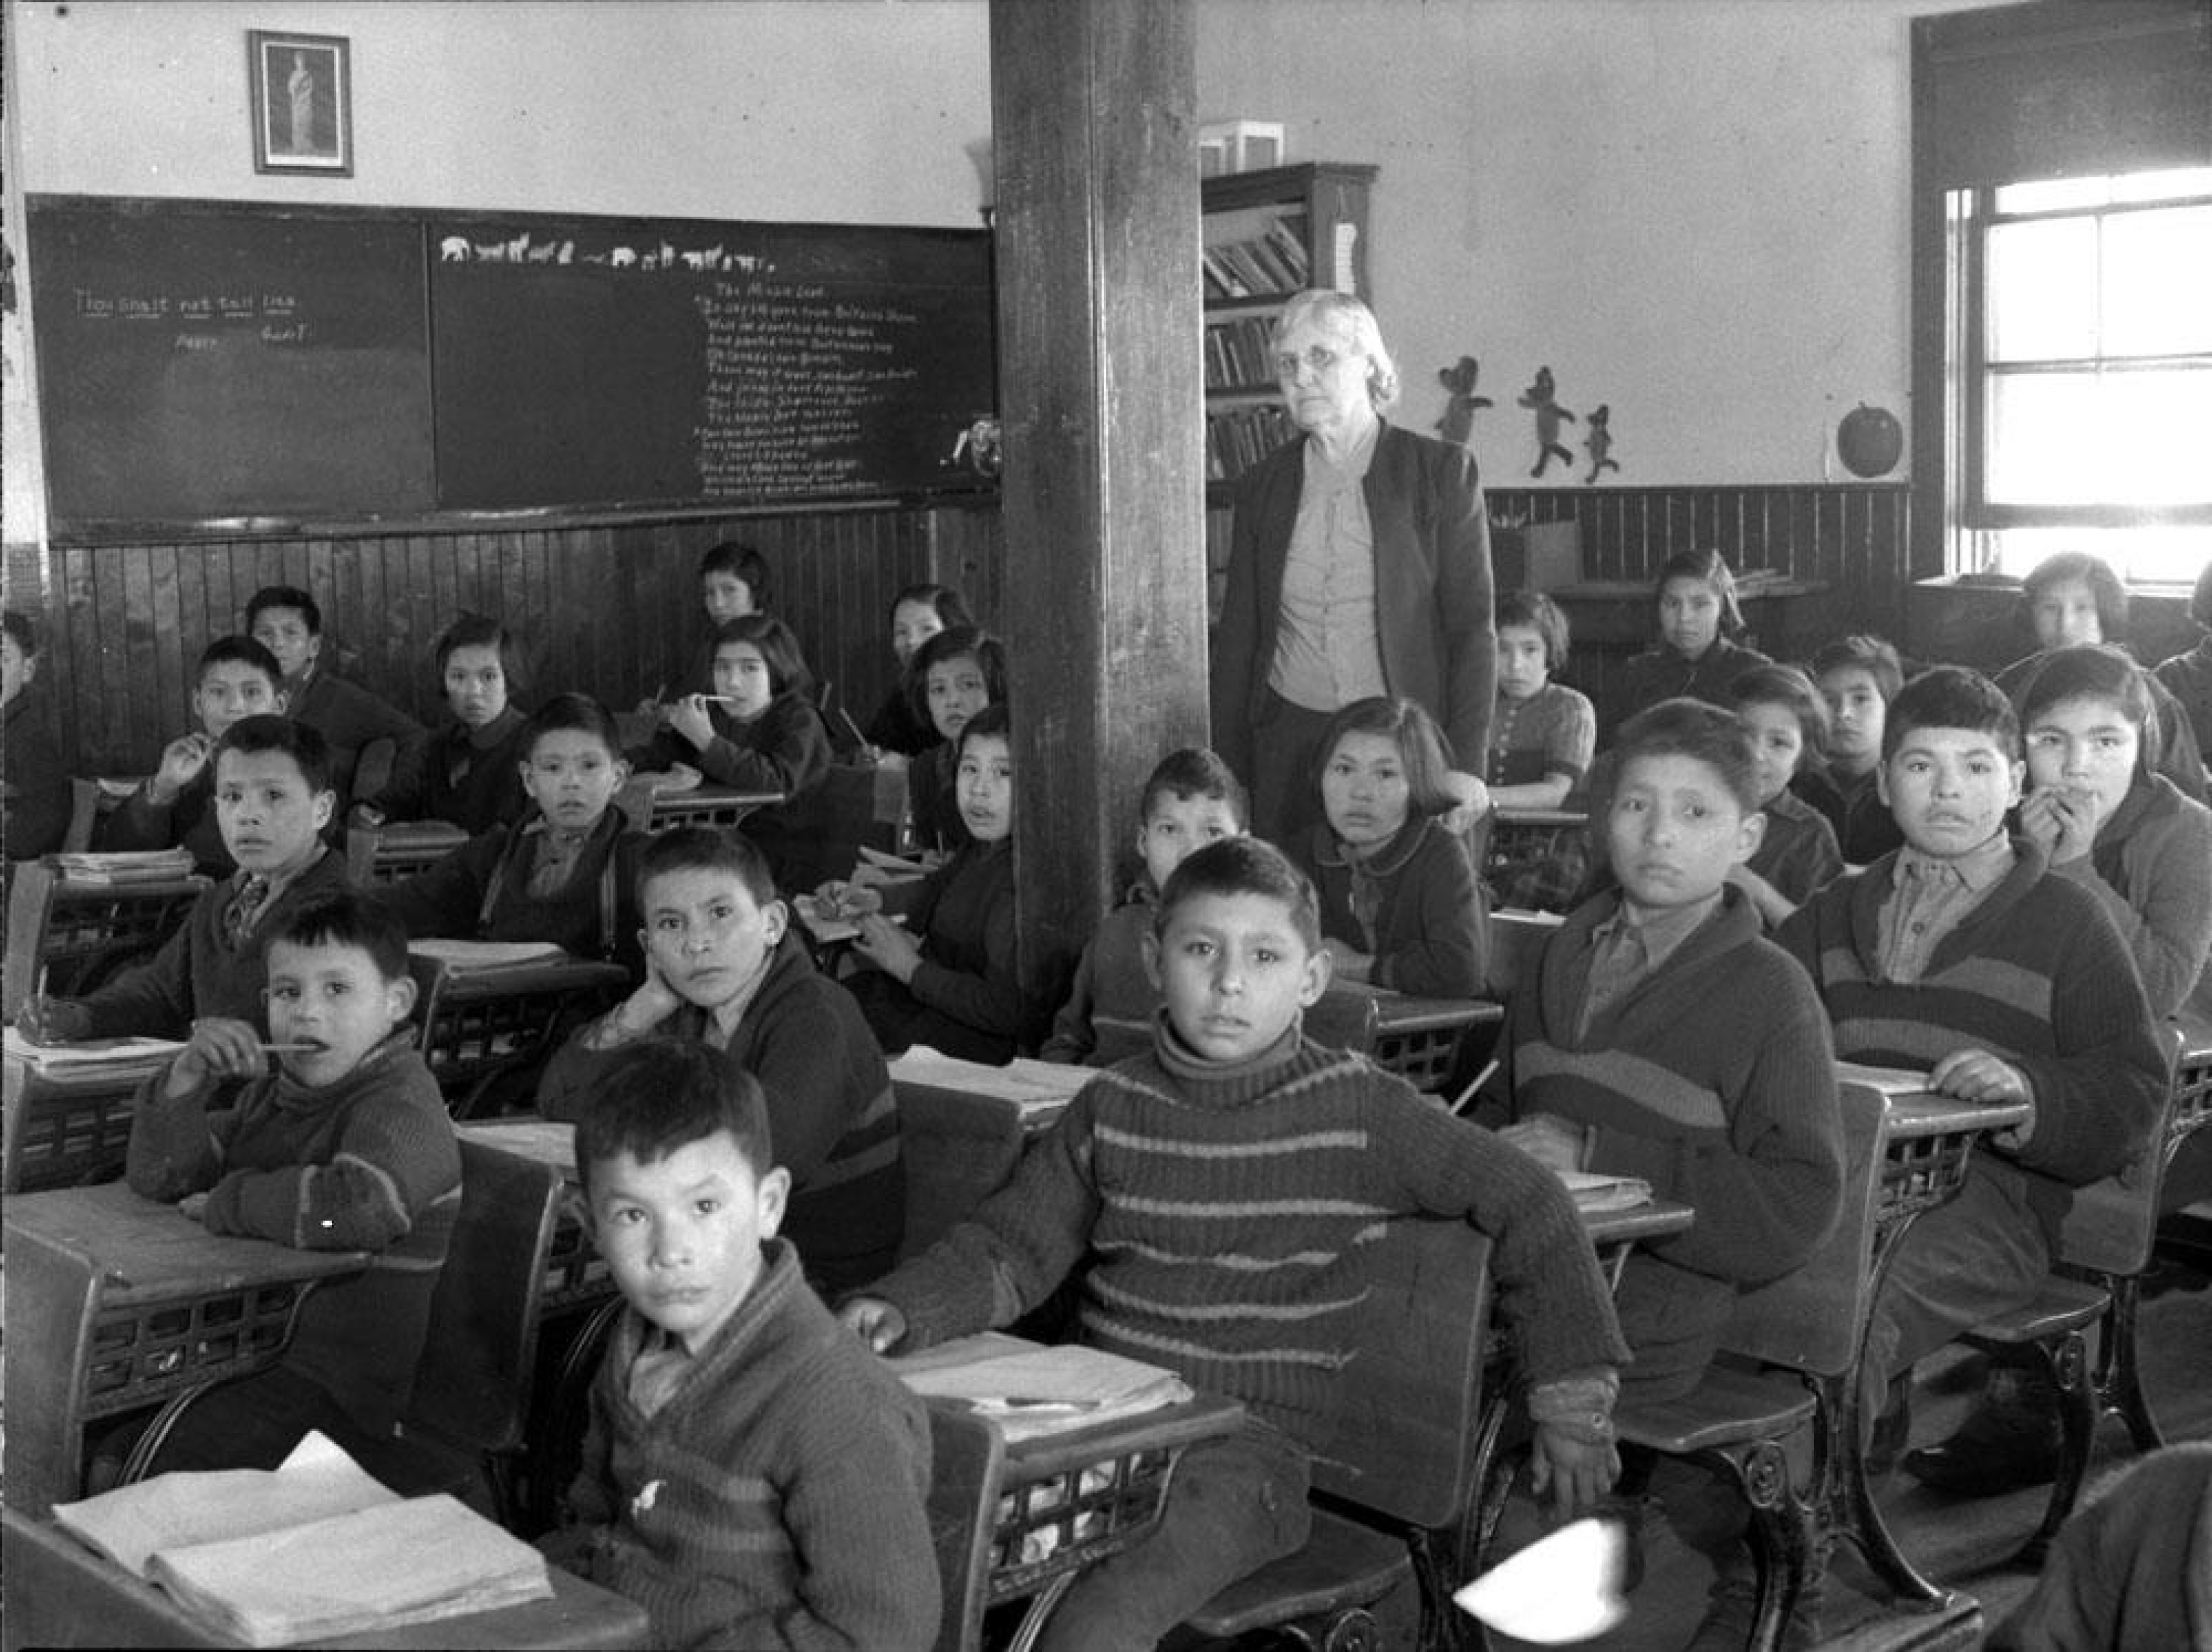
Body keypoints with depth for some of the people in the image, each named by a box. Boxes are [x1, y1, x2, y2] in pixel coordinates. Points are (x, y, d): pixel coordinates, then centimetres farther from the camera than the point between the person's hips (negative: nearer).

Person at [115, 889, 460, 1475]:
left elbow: (355, 1207, -36)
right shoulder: (272, 1092, 13)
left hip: (332, 1388, -8)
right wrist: (190, 1074, -5)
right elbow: (154, 1176, 14)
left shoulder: (404, 1108, -15)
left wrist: (225, 1202, -18)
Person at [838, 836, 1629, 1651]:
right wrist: (903, 1309, -8)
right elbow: (1011, 1247, 11)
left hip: (1250, 1439, -4)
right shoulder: (1112, 1107, 6)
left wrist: (1571, 1402, 2)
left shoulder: (1360, 1112, -5)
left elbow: (1528, 1207, 1)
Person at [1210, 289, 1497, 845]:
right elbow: (1236, 638, 11)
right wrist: (1226, 775, 5)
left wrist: (1465, 766, -11)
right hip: (1287, 745, 3)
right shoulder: (1262, 486, 9)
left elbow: (1472, 628, -3)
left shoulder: (1442, 471, 0)